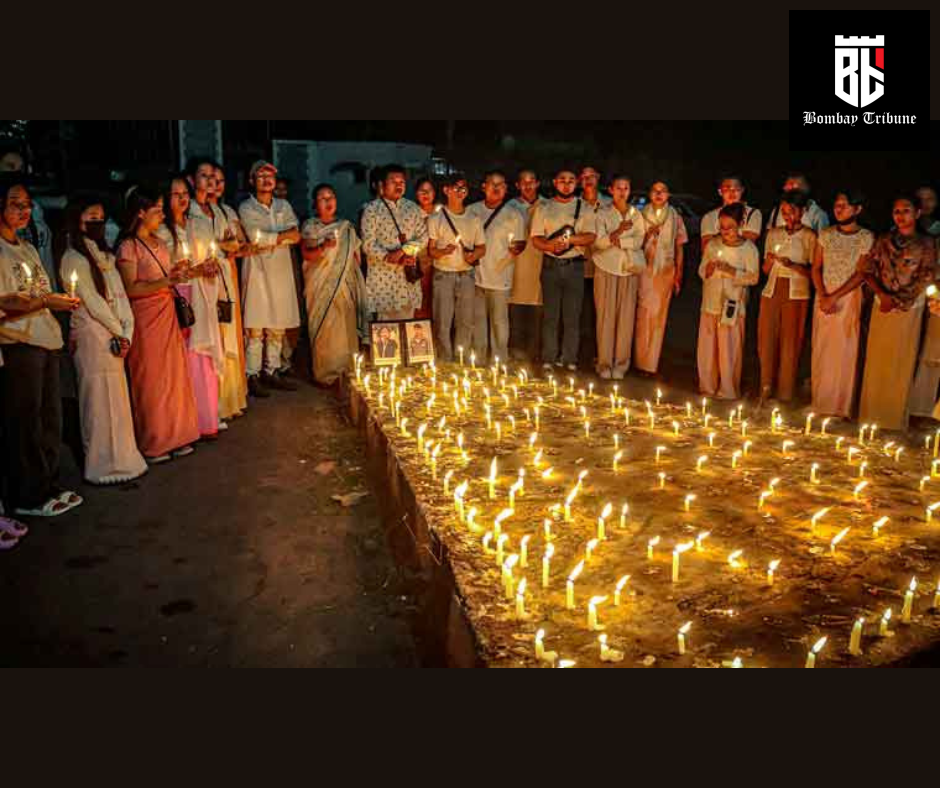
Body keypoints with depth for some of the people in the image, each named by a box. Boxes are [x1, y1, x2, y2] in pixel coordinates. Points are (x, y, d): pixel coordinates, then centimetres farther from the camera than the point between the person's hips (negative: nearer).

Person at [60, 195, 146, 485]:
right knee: (100, 400, -2)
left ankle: (120, 459, 21)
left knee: (117, 399, 11)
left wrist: (126, 333, -2)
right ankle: (104, 466, 7)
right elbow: (92, 302, -13)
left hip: (114, 337, 8)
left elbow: (120, 295, 9)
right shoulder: (74, 259, -8)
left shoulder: (103, 254, 16)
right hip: (92, 337, -8)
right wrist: (119, 332, -5)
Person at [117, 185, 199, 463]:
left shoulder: (159, 243, 12)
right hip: (146, 318, -7)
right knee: (151, 379, 0)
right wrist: (166, 281, -26)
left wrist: (178, 273, 8)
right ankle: (152, 444, 12)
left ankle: (174, 436, 20)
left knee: (174, 375, 9)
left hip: (167, 315, 7)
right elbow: (131, 289, -18)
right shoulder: (128, 247, -11)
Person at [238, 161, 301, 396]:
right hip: (258, 270, -4)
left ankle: (272, 371, 17)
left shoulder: (284, 206, 16)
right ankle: (253, 375, 0)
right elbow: (256, 237, -12)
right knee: (255, 328, -6)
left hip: (281, 270, 5)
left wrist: (269, 240, -11)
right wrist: (284, 236, -5)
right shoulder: (246, 208, 3)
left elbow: (296, 236, 1)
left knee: (278, 327, 7)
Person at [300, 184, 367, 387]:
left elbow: (355, 255, 18)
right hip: (320, 285, -3)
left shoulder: (347, 227, 14)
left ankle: (346, 372, 7)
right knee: (323, 329, -6)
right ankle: (325, 374, 1)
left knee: (346, 328, -1)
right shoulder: (309, 227, 3)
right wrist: (323, 248, -27)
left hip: (345, 286, 3)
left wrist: (356, 283, 9)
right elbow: (306, 254, -8)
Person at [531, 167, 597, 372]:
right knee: (550, 314, 2)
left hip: (574, 266, 0)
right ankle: (548, 359, 9)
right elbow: (536, 238, 1)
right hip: (551, 265, 0)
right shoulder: (544, 208, 9)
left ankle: (569, 359, 9)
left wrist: (570, 238, -20)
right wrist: (549, 245, -19)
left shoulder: (585, 208, 8)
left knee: (572, 315, 1)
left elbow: (591, 236, -4)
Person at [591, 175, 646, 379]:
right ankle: (604, 364, 5)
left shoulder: (636, 215, 12)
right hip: (606, 270, -2)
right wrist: (617, 232, -24)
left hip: (629, 271, 2)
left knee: (626, 317, 0)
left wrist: (619, 240, -16)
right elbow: (599, 242, -9)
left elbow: (639, 241, -2)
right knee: (606, 316, -3)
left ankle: (621, 364, 7)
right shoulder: (602, 214, 5)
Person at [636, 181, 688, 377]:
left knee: (658, 316, 1)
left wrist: (678, 276, 4)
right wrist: (648, 234, -10)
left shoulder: (675, 218, 7)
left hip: (665, 272, 1)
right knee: (643, 314, -6)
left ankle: (651, 363, 8)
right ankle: (641, 361, 3)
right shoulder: (641, 216, 6)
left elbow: (679, 248, 9)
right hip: (644, 270, -1)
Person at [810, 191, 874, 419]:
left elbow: (861, 274, -9)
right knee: (821, 350, 5)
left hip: (850, 298, -3)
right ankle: (821, 401, 15)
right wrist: (822, 296, -9)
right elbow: (816, 267, 4)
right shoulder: (826, 234, 6)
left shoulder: (866, 237, -4)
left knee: (846, 352, -2)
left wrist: (834, 297, -15)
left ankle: (843, 406, 7)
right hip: (824, 298, 3)